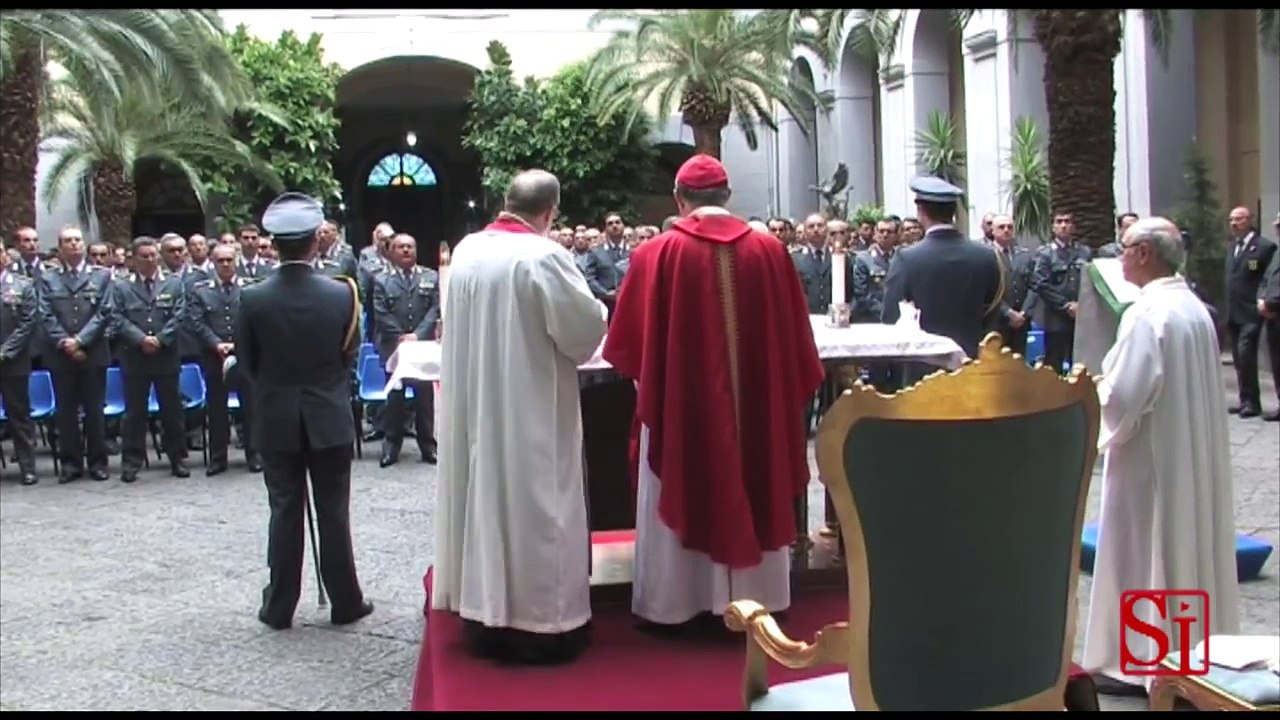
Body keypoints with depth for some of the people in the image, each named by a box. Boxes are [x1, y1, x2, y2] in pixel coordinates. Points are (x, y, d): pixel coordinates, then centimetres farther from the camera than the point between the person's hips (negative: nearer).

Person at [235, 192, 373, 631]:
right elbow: (351, 352, 2)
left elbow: (246, 363, 0)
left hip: (276, 421, 0)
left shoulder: (253, 298, -10)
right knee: (334, 512, 8)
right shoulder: (342, 295, -10)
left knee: (285, 512, 8)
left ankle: (279, 607, 15)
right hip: (330, 419, 0)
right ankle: (345, 603, 16)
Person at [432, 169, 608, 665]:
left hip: (474, 402, 7)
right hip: (532, 407, -6)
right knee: (534, 504, 2)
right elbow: (586, 329, -13)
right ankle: (540, 619, 9)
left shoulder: (465, 251, 2)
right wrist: (593, 308, 8)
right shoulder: (543, 255, -17)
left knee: (486, 493, 13)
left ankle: (485, 617, 22)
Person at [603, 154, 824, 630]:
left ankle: (684, 603, 16)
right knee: (752, 489, 15)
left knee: (689, 492, 9)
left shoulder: (658, 254, -10)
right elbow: (794, 336, 4)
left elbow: (628, 341, -3)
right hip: (757, 400, 3)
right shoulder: (769, 250, -3)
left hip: (680, 402, -2)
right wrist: (788, 389, 18)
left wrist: (649, 377, 16)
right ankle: (755, 596, 24)